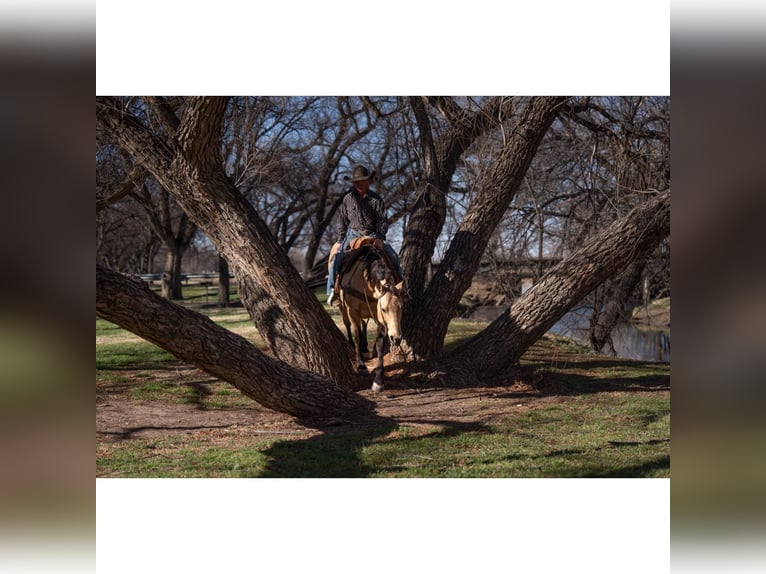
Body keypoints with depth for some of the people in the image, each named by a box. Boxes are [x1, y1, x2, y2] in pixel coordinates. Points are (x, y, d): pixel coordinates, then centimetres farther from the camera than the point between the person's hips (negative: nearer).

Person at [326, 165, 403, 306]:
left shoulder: (376, 199, 0)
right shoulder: (348, 198, 3)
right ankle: (332, 290, -10)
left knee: (393, 256, -15)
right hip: (353, 234, 0)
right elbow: (343, 222, 9)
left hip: (373, 235, 0)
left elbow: (383, 221, -5)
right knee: (338, 258, -21)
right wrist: (340, 241, 7)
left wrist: (379, 237, -21)